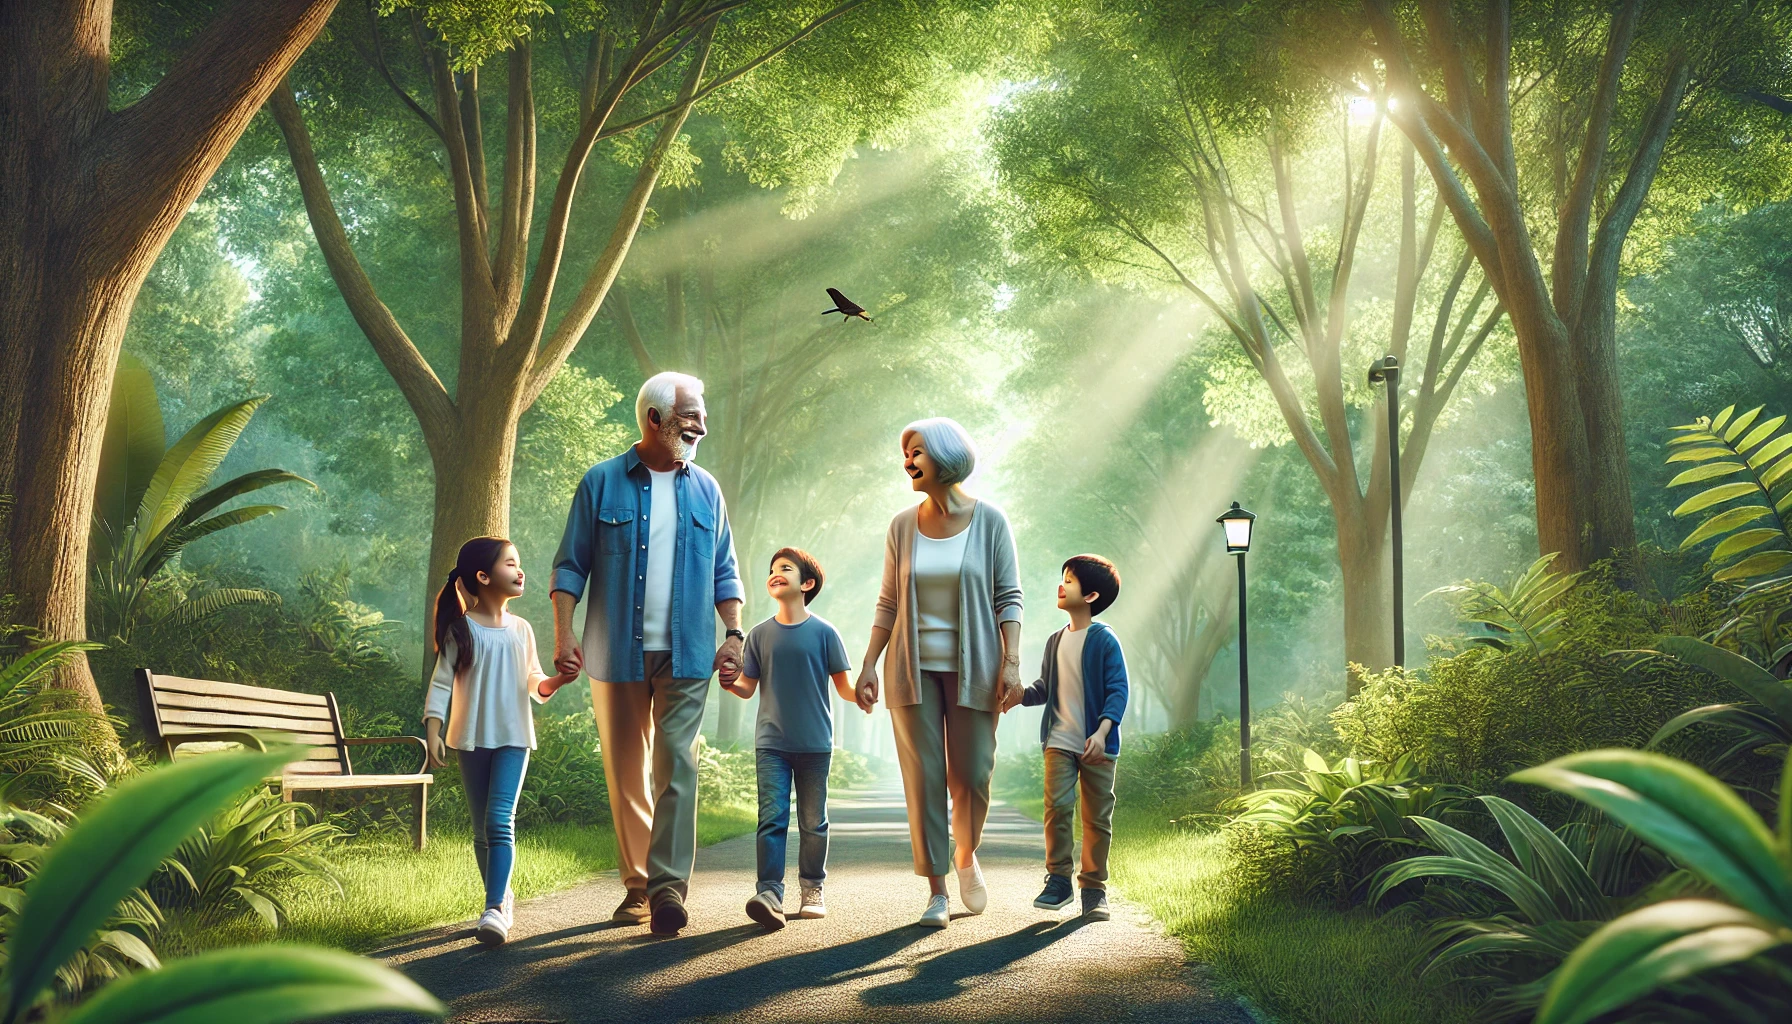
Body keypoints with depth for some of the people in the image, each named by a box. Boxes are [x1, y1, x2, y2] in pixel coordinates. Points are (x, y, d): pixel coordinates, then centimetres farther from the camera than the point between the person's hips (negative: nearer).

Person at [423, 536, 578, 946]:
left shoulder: (520, 629, 8)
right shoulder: (461, 629, -1)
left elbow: (533, 681, 12)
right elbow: (442, 682, -3)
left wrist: (555, 681, -10)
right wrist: (432, 731, -12)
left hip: (513, 737, 0)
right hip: (471, 738, 0)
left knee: (500, 821, -15)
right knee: (482, 830, 6)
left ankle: (495, 910, -23)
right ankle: (502, 898, 23)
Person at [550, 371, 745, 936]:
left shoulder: (706, 491, 11)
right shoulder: (602, 483, 2)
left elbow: (724, 572, 15)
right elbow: (571, 566, 2)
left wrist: (734, 635, 4)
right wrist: (563, 634, -8)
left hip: (686, 654, 1)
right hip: (617, 652, -1)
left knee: (676, 764, -10)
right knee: (625, 772, 5)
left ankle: (669, 883, -13)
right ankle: (637, 884, 16)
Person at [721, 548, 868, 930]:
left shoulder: (824, 632, 0)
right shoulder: (760, 635, 6)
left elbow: (843, 685, 2)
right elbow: (748, 688, 8)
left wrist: (860, 696, -18)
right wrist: (730, 683, -13)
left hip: (814, 743, -1)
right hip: (771, 743, 1)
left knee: (813, 822, 8)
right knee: (771, 817, -10)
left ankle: (812, 889, 20)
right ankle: (769, 893, -18)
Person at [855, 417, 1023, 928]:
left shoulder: (988, 520, -2)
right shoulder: (903, 526, 5)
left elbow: (1008, 597, -2)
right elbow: (888, 603, 9)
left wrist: (1011, 661, -11)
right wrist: (868, 665, 2)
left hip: (971, 668, -2)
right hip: (913, 669, 2)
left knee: (972, 775, 0)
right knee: (923, 778, -1)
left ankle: (966, 856, 29)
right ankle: (937, 891, 5)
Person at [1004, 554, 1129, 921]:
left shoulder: (1105, 641, -7)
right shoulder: (1055, 641, 10)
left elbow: (1118, 691, -11)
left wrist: (1102, 731, -22)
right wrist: (1021, 696, -1)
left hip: (1096, 745, -3)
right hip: (1060, 741, 4)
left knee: (1097, 817, 3)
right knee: (1057, 805, -11)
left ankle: (1094, 889, 12)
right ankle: (1057, 879, -1)